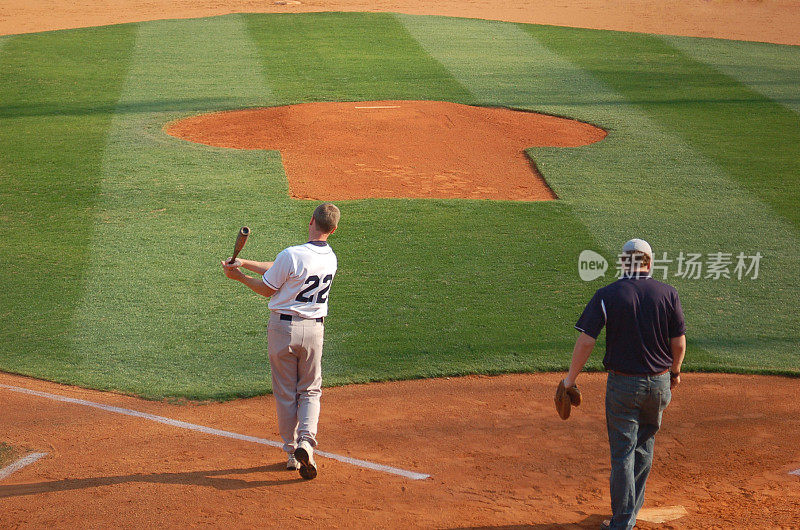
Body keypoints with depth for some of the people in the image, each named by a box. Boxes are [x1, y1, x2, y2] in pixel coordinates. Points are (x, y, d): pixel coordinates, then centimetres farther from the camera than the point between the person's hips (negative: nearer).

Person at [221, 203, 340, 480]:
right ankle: (306, 441, -10)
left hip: (283, 327, -4)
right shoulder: (331, 259, 2)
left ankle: (291, 452, 14)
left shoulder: (291, 255, -19)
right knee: (310, 391, 13)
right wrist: (244, 263, 10)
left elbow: (267, 289, -6)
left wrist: (239, 276, 8)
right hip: (314, 329, 4)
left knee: (285, 393, 9)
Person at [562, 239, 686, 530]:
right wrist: (675, 372, 18)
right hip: (659, 384, 3)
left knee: (623, 452, 4)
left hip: (623, 384, -3)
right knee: (644, 445, 19)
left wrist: (570, 379, -3)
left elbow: (586, 341, -13)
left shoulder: (607, 295, -9)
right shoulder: (667, 293, -3)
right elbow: (679, 342, 0)